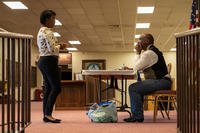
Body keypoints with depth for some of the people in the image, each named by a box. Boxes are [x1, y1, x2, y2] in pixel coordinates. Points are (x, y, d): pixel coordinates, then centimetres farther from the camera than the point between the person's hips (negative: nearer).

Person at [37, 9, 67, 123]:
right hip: (49, 61, -10)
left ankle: (46, 115, 9)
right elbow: (52, 49, -21)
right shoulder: (48, 32, -14)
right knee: (56, 88, -9)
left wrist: (58, 46, 11)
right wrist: (60, 47, -2)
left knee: (48, 88, 9)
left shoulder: (41, 31, 18)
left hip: (43, 61, 10)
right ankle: (48, 114, -11)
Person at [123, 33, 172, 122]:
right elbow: (140, 68, 25)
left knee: (133, 88, -17)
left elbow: (136, 68, -10)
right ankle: (137, 115, 18)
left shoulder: (149, 53, -14)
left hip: (161, 82, -11)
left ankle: (137, 116, -13)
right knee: (138, 89, 21)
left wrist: (138, 53, -4)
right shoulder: (153, 50, 20)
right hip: (160, 81, 11)